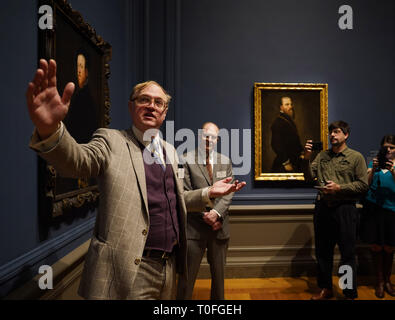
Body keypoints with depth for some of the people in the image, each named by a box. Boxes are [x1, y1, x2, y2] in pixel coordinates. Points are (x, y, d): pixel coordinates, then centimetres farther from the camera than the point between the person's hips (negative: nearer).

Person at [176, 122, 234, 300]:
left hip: (219, 226, 4)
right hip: (194, 227, -4)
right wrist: (205, 215, -13)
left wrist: (217, 212, -13)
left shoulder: (225, 162, 10)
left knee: (219, 274, 17)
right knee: (187, 275, 5)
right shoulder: (187, 160, -4)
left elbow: (229, 192, 2)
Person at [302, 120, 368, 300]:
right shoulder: (322, 156, 10)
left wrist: (339, 188, -14)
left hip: (345, 209, -4)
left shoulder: (356, 157, 0)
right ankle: (326, 289, 30)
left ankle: (350, 293, 22)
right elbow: (309, 177, 2)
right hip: (323, 209, 4)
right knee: (322, 251, 13)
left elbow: (363, 185, -4)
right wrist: (306, 159, -12)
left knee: (347, 254, 5)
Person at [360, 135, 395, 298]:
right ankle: (379, 281, 20)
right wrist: (373, 170, -15)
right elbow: (366, 185, -1)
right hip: (373, 209, 0)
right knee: (376, 247, 3)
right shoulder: (374, 162, 8)